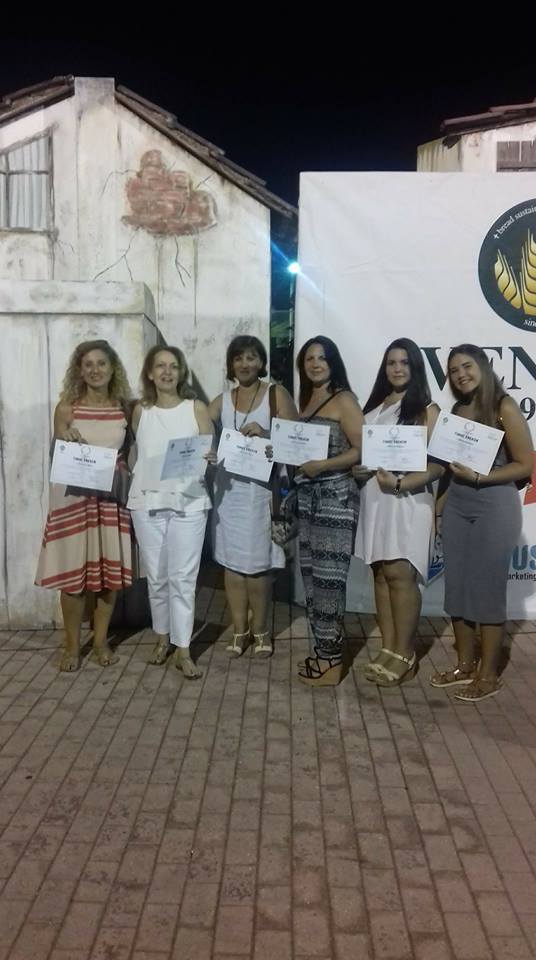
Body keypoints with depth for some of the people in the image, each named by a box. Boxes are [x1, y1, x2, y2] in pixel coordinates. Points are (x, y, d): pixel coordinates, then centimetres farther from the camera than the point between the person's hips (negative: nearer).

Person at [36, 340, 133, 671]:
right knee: (73, 571, 2)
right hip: (74, 496, -2)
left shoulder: (124, 408, 4)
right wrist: (67, 444, -18)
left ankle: (101, 640, 23)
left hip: (111, 496, 2)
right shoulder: (67, 408, -2)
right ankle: (72, 645, 18)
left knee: (110, 569, 6)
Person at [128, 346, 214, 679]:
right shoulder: (140, 411, 8)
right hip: (147, 502, 2)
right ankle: (163, 637, 27)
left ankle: (183, 650, 6)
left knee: (183, 578, -2)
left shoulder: (197, 408, 2)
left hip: (188, 502, -2)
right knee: (156, 576, 10)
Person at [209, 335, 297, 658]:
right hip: (228, 489, 4)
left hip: (261, 488, -3)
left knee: (257, 563, 0)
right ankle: (240, 631, 19)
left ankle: (261, 631, 17)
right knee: (232, 560, 6)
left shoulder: (277, 394, 0)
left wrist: (265, 434, -22)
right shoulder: (222, 401, 12)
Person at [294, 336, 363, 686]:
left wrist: (321, 465, -22)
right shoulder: (306, 400, 16)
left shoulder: (344, 400, -6)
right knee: (312, 575, 9)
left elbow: (360, 450, -13)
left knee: (329, 577, -5)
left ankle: (331, 660, 4)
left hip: (336, 497, -8)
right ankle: (324, 652, 19)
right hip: (307, 497, 8)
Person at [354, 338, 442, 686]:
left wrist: (401, 482, -21)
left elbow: (438, 463, -9)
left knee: (400, 573, -10)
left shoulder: (427, 410, -2)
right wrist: (358, 468, -2)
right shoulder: (374, 408, 17)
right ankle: (389, 648, 12)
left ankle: (405, 654, -1)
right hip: (375, 497, 6)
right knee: (381, 572, 5)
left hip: (408, 498, -6)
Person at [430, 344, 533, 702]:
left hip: (495, 506, -6)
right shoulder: (458, 410, 10)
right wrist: (444, 497, 2)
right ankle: (465, 665, 23)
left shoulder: (505, 408, -7)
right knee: (457, 587, 9)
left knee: (487, 589, -1)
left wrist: (479, 478, -17)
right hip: (456, 505, 6)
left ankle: (488, 675, 12)